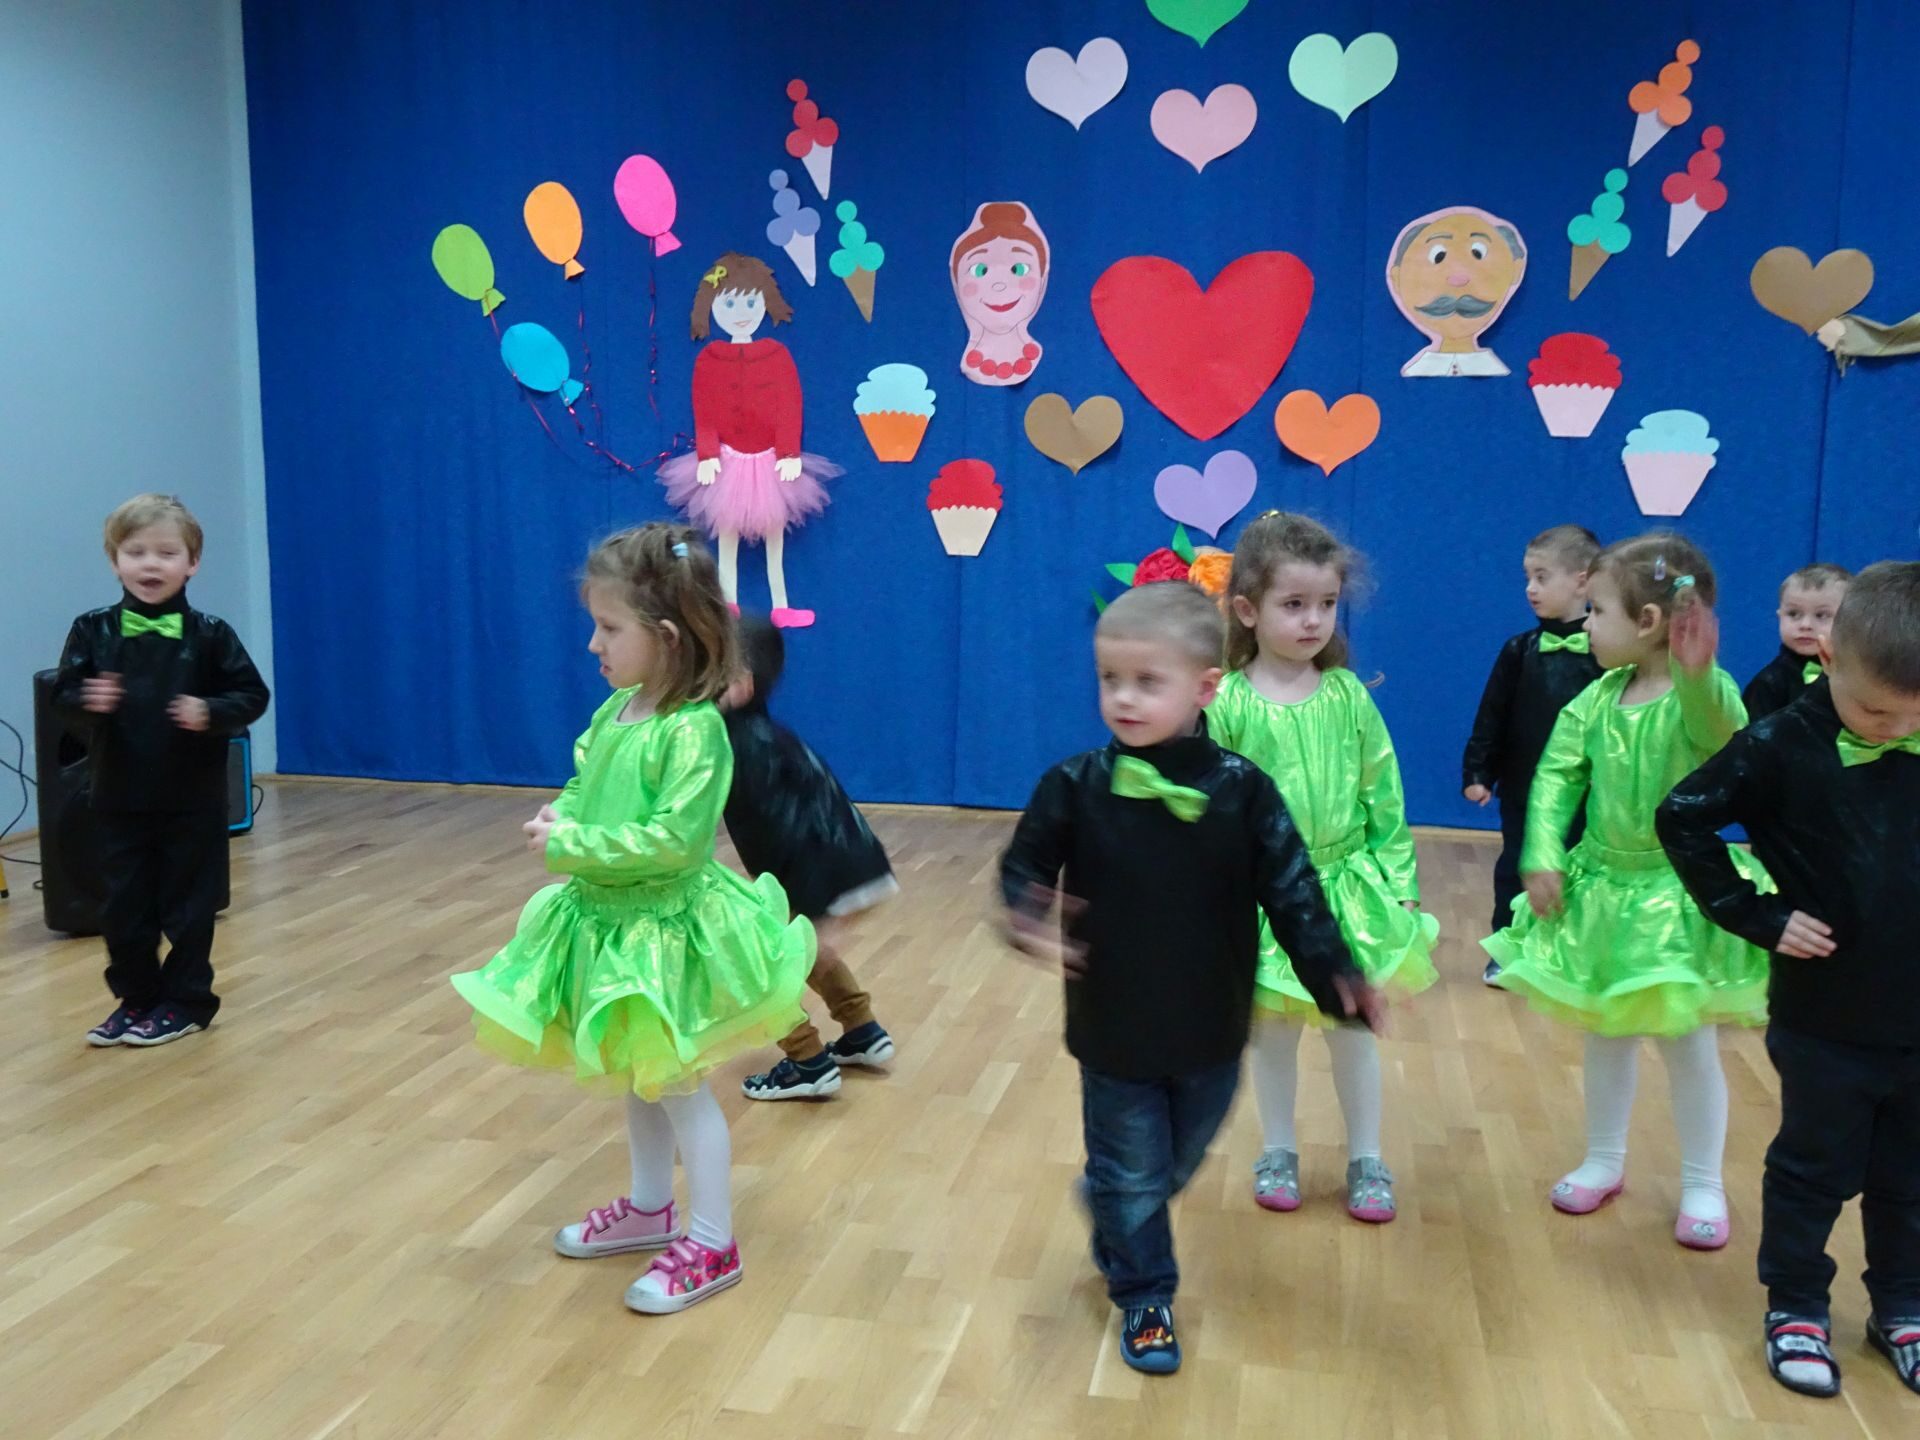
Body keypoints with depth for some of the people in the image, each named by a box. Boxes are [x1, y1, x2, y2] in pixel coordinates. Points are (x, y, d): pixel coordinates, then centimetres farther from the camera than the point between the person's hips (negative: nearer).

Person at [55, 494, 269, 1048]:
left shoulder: (210, 634, -7)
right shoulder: (92, 631, -2)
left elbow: (252, 696, -4)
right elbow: (64, 701, -1)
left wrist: (210, 713, -23)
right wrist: (89, 703, -23)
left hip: (193, 800, -2)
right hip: (119, 801, 2)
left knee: (189, 907, 7)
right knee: (124, 908, 10)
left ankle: (185, 1002, 22)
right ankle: (136, 999, 28)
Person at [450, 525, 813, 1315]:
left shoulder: (692, 730, -24)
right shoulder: (616, 710, 2)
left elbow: (674, 838, -29)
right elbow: (585, 784, 14)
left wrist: (572, 848, -25)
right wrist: (560, 820, -8)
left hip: (666, 929, -8)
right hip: (613, 919, 9)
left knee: (677, 1085, 4)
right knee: (636, 1078, 22)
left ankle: (712, 1246, 19)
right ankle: (649, 1209, 41)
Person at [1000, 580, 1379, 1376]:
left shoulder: (1242, 791, -14)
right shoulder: (1076, 788, -14)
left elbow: (1292, 892, -11)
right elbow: (1024, 868, -5)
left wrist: (1335, 975, -22)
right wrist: (1030, 921, -27)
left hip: (1211, 1034, 2)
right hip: (1113, 1033, -2)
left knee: (1173, 1168, 24)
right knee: (1131, 1175, 13)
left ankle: (1115, 1235, 54)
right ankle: (1144, 1296, 36)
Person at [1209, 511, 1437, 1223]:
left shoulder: (1348, 695, -4)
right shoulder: (1226, 704, -12)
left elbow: (1384, 797, 1)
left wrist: (1399, 883, 0)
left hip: (1348, 884, 2)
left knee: (1351, 1028, 14)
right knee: (1274, 1031, 14)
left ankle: (1366, 1159, 31)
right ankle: (1279, 1151, 34)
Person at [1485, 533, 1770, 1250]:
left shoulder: (1705, 698, -19)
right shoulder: (1597, 698, -2)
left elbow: (1717, 731, -41)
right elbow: (1556, 776, 0)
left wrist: (1696, 675, -61)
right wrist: (1543, 857, -11)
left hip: (1681, 894, -5)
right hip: (1601, 886, 5)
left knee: (1689, 1042, 7)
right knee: (1605, 1032, 18)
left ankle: (1703, 1185, 25)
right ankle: (1605, 1160, 36)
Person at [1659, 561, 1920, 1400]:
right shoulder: (1784, 746, -16)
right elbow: (1684, 819, -12)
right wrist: (1757, 917, -14)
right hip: (1825, 1017, -4)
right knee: (1814, 1168, 11)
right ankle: (1794, 1307, 28)